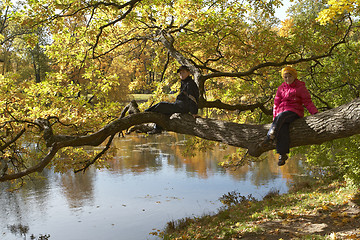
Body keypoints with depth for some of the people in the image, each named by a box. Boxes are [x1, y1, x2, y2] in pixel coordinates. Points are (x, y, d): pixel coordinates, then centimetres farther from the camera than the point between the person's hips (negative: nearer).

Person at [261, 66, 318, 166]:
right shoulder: (281, 88, 21)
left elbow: (307, 102, 6)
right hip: (282, 113, 3)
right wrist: (274, 117, 7)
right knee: (283, 127, -31)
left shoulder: (300, 87, 10)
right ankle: (282, 154, -36)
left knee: (280, 117, -37)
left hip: (294, 112, -3)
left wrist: (315, 112, -9)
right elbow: (276, 103, 20)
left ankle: (270, 138, -41)